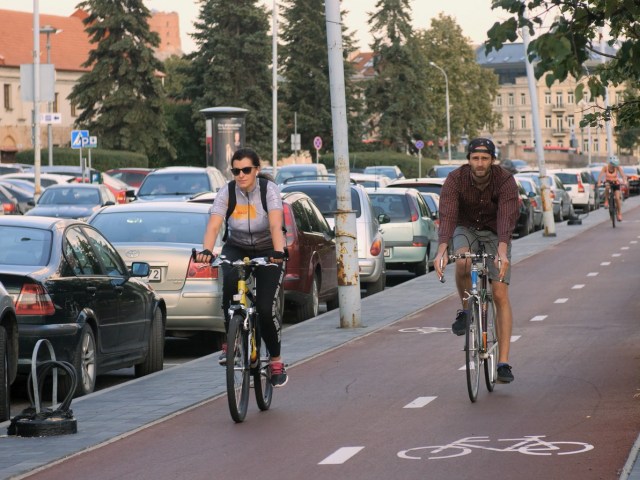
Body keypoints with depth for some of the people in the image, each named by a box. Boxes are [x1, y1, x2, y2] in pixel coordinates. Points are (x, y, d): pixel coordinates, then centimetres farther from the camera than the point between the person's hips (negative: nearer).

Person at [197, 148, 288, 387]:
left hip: (267, 250, -1)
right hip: (237, 248, 1)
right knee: (230, 280, -34)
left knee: (266, 308, -15)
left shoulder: (269, 190, -20)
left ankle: (276, 360, 7)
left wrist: (279, 252, -52)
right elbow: (213, 226, -27)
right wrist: (206, 251, -47)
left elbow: (275, 225, -33)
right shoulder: (226, 193, -15)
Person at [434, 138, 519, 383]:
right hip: (466, 229, 0)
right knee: (463, 263, -35)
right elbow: (447, 215, -32)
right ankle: (465, 311, -6)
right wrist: (442, 250, -48)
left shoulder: (505, 181, -24)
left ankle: (503, 362, -11)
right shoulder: (455, 179, -22)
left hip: (495, 233, 0)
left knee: (500, 294, -11)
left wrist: (502, 251, -52)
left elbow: (507, 217, -36)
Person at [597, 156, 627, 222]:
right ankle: (606, 201, -20)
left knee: (617, 198, -13)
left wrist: (624, 181, -47)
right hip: (608, 182, -1)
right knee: (607, 187, -39)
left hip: (615, 183, 1)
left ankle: (619, 214, -3)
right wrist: (599, 183, -46)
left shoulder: (618, 167, -18)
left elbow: (622, 175, -27)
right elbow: (600, 175, -30)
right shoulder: (605, 167, -20)